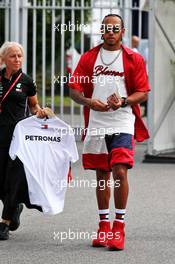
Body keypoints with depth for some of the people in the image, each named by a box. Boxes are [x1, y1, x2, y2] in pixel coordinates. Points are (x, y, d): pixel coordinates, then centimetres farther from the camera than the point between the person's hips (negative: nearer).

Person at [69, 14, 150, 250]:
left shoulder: (134, 59, 3)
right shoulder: (89, 57, 9)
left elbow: (143, 93, 1)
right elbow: (74, 89, 6)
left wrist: (123, 101, -17)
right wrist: (89, 102, -14)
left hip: (123, 124, -3)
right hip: (96, 124, 3)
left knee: (120, 171, -16)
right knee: (101, 175, 8)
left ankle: (119, 226, -8)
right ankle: (104, 226, 18)